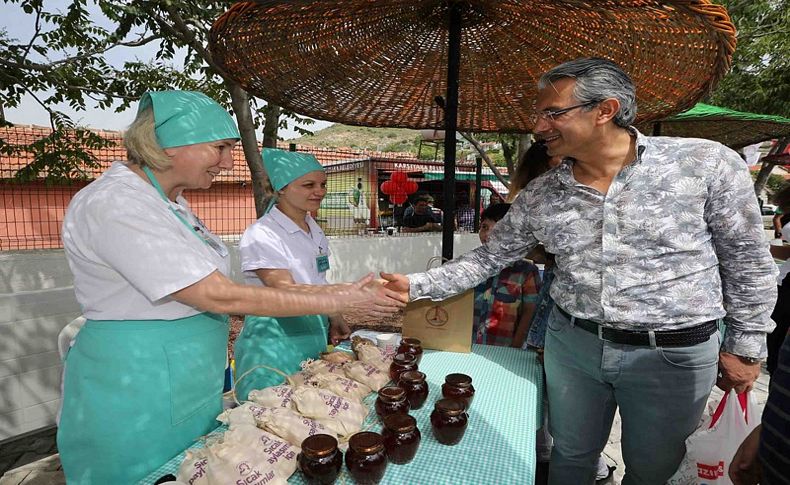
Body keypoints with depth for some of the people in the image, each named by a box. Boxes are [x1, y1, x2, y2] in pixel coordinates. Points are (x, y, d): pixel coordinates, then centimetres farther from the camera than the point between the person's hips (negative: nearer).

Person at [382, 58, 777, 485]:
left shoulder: (707, 163, -12)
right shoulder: (539, 195, -5)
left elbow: (747, 259, -3)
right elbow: (489, 257, 1)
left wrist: (746, 346, 1)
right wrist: (417, 285, -5)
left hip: (675, 355, -1)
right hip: (571, 343, 2)